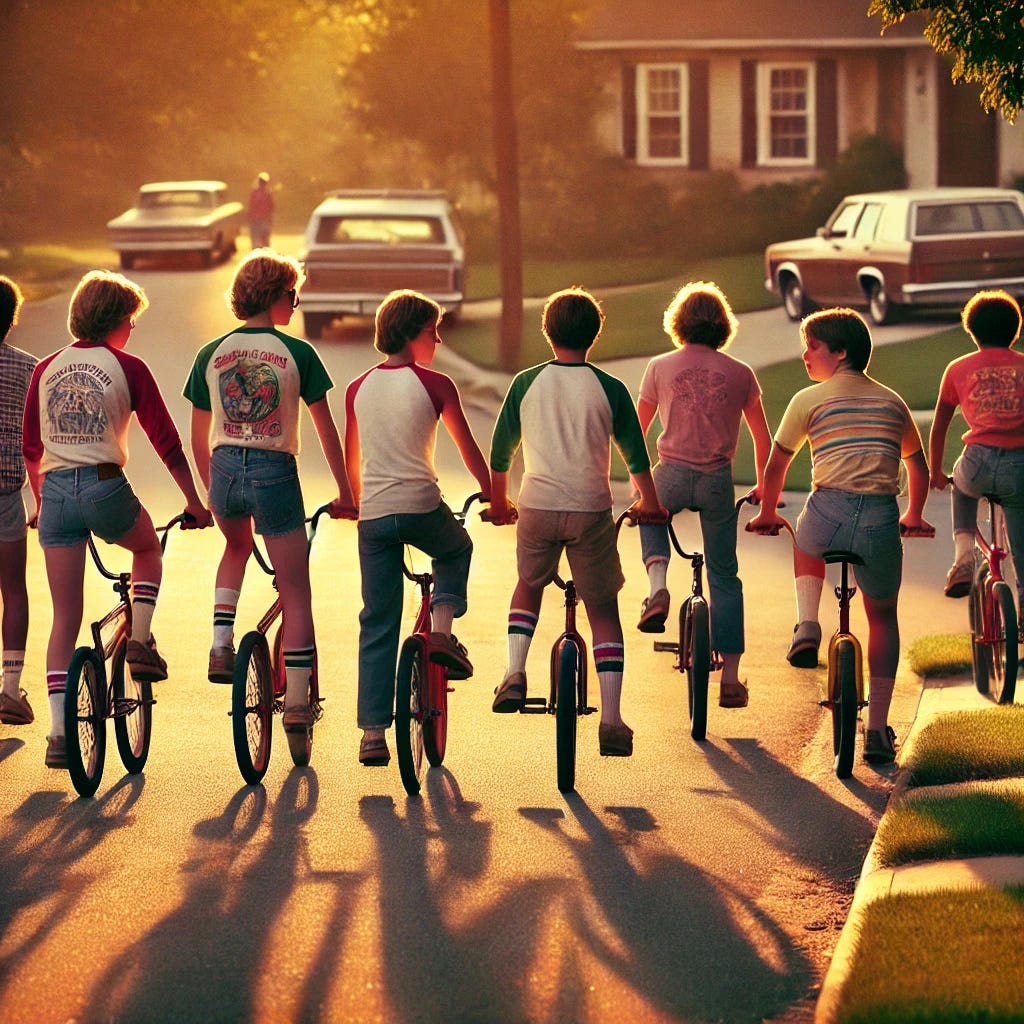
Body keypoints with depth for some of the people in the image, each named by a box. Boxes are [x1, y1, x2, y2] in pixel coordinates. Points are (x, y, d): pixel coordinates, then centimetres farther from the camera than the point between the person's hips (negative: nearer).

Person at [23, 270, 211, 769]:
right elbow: (166, 441, 1)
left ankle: (58, 733, 1)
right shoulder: (128, 368, -2)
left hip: (56, 491, 3)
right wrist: (195, 502, 9)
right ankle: (141, 640, 12)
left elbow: (30, 449, 16)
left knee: (64, 618, 6)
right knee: (148, 548, 31)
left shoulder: (45, 370, 10)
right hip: (105, 486, -3)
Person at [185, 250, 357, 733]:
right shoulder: (297, 353, -5)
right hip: (275, 474, -3)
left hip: (226, 470, 3)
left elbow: (199, 439, 10)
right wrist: (345, 492, 9)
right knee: (295, 592, 6)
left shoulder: (211, 355, 4)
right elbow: (326, 430, 0)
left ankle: (221, 640, 16)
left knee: (236, 547, 35)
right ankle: (297, 702, 2)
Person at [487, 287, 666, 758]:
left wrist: (499, 503, 27)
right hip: (591, 509, -1)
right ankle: (611, 720, -1)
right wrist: (649, 502, 25)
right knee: (603, 612, 6)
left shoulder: (526, 383, 3)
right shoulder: (609, 389, 0)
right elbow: (637, 457, 7)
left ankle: (514, 672, 7)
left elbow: (500, 453, 10)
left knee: (529, 587, 27)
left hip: (537, 506, 1)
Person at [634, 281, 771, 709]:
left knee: (651, 516, 35)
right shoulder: (739, 374, 6)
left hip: (672, 474, 0)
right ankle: (730, 677, 9)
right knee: (724, 577, 12)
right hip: (718, 480, 0)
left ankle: (658, 586, 7)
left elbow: (637, 431, 11)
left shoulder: (660, 367, 5)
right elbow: (762, 438, 13)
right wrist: (763, 487, 28)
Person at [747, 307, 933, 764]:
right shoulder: (892, 401, 19)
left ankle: (807, 623, 14)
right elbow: (919, 465, 31)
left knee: (807, 542, 37)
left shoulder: (809, 400, 8)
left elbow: (776, 463, 15)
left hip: (828, 512, -2)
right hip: (881, 520, 2)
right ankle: (878, 729, 14)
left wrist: (767, 513, 32)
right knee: (882, 616, 21)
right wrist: (914, 516, 47)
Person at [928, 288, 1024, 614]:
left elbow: (939, 428, 22)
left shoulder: (959, 369, 15)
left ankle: (963, 555, 20)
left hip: (979, 464, 1)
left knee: (962, 484, 38)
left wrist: (935, 473, 36)